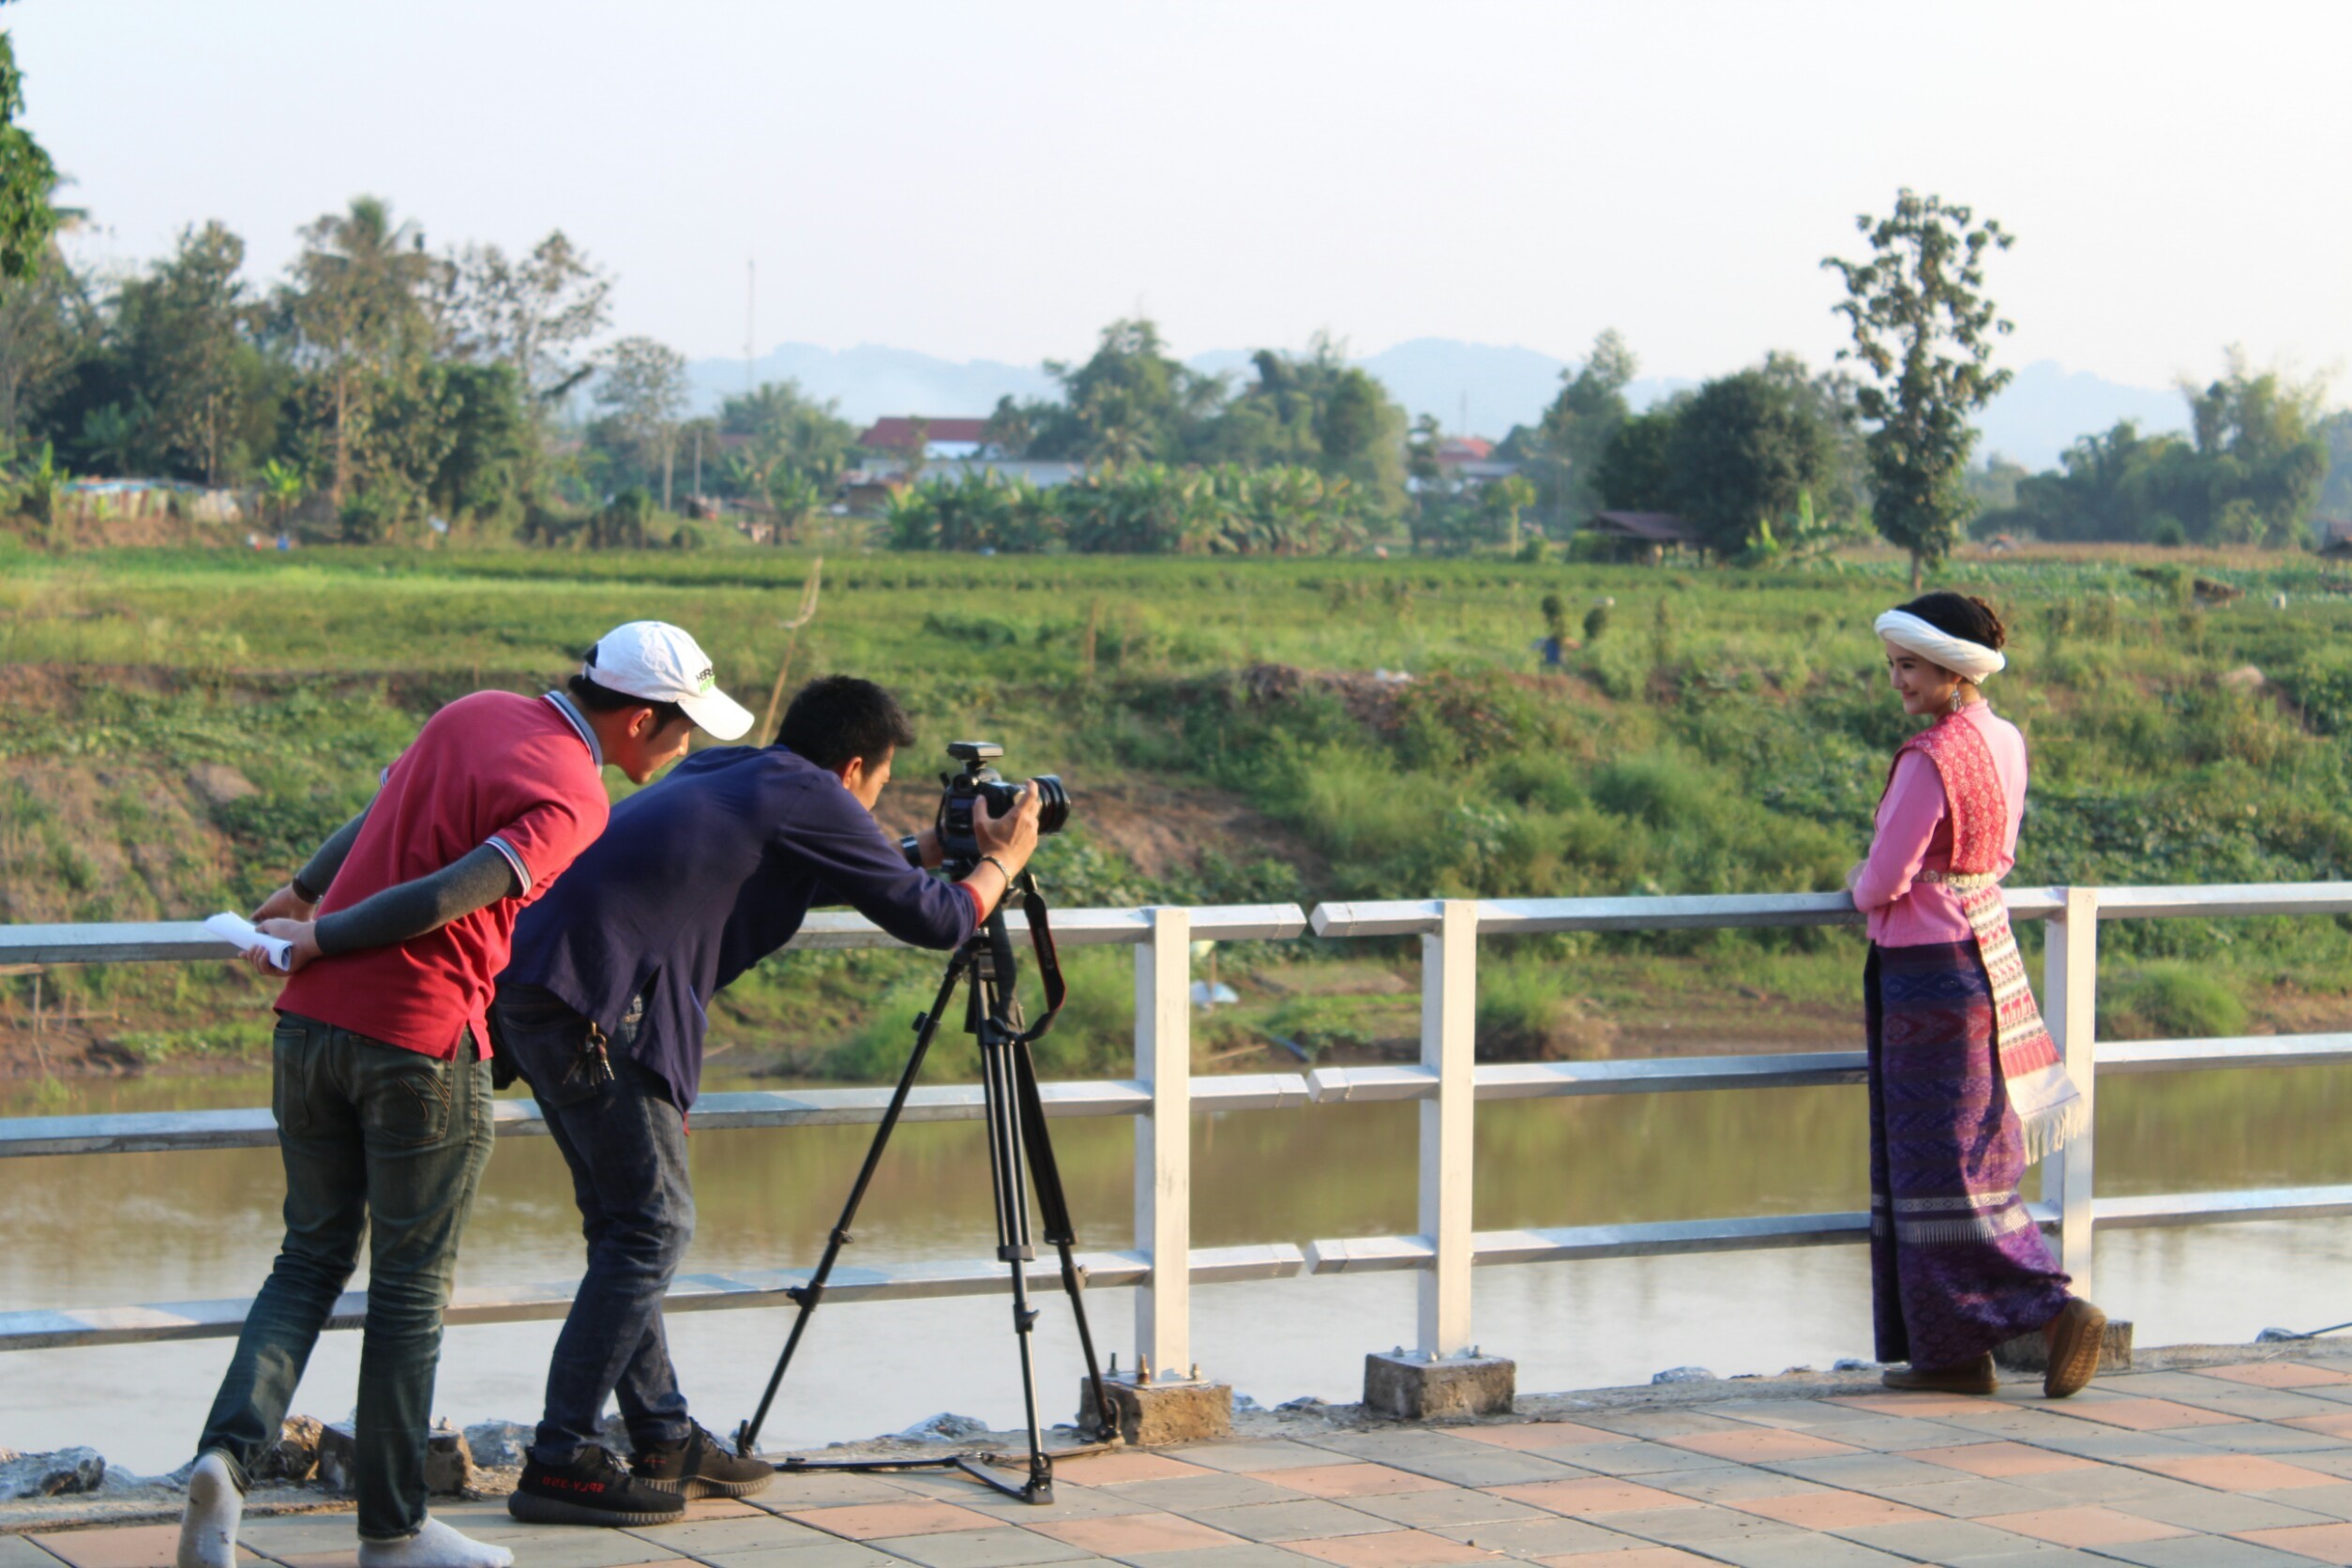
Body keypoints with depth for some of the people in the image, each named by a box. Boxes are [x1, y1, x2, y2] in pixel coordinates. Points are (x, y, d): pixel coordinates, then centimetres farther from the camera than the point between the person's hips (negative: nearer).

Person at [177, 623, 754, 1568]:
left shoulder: (477, 713, 10)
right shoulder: (574, 801, -13)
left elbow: (380, 822, 23)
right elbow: (447, 897, -21)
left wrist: (301, 897, 35)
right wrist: (318, 940, -8)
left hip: (309, 1021, 7)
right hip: (420, 1041, -7)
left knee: (313, 1258, 15)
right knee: (411, 1284, 6)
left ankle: (228, 1452, -4)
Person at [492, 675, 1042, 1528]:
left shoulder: (722, 775, 24)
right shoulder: (812, 798, 0)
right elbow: (933, 920, 3)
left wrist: (924, 849, 43)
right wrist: (1002, 860, 21)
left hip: (530, 988, 9)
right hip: (595, 1001, -9)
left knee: (625, 1221, 17)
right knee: (651, 1226, -4)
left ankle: (663, 1438, 23)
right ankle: (560, 1464, -5)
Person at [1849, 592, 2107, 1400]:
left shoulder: (1929, 759, -19)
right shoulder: (2005, 742, 7)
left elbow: (1883, 885, -16)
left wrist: (1860, 883, 6)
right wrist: (1882, 882, 15)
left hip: (1933, 973, -9)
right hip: (1987, 958, 9)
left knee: (1945, 1171, -3)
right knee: (1953, 1161, 12)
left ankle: (2056, 1308, -7)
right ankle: (1957, 1354, 15)